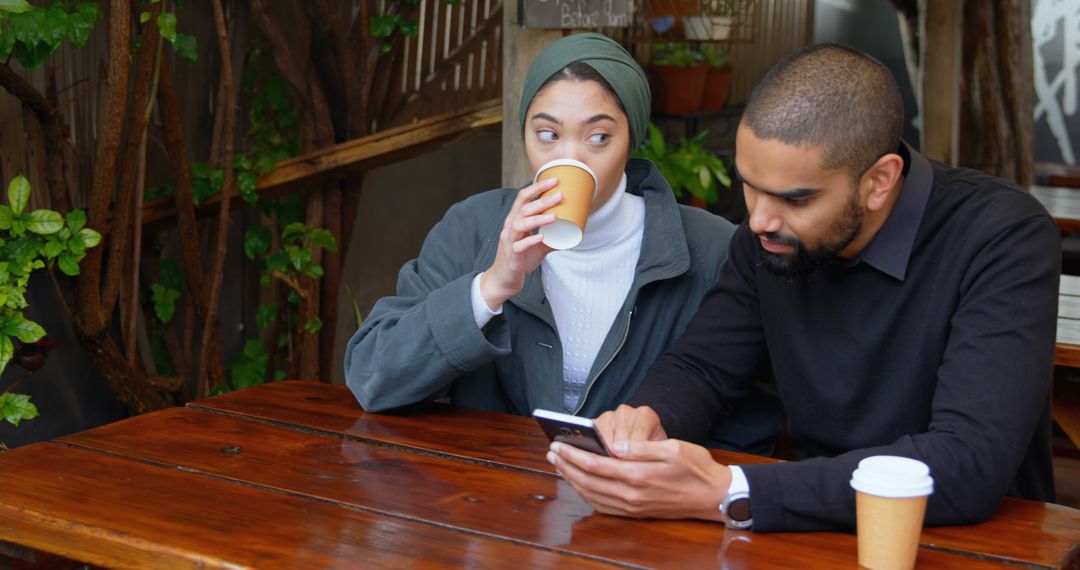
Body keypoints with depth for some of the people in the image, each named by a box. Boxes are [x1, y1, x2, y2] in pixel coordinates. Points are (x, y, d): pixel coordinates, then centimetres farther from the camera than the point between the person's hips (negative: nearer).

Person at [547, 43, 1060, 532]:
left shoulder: (1004, 238, -20)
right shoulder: (770, 233, -3)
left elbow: (971, 463, -30)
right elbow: (699, 365, 7)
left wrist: (728, 495, -33)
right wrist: (647, 421, -17)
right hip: (824, 534, 5)